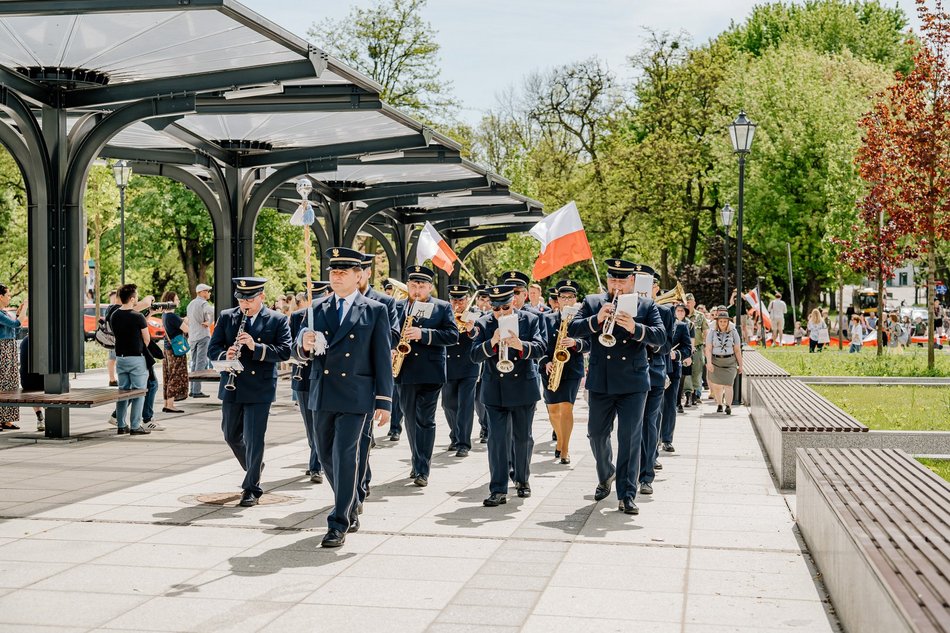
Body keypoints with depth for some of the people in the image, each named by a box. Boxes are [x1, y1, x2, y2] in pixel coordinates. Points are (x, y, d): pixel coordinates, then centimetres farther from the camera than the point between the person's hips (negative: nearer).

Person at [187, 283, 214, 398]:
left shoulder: (190, 304, 18)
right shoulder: (203, 303, -11)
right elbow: (212, 312, -30)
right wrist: (209, 323, -17)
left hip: (192, 337, 8)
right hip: (203, 336, -8)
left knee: (194, 363, 14)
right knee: (201, 363, -8)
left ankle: (192, 390, 15)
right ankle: (197, 391, -12)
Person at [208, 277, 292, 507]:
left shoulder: (277, 320, -2)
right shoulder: (226, 317, 7)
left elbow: (285, 351, -12)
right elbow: (212, 348, 3)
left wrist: (256, 347, -24)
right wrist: (225, 355, -19)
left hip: (260, 389, -4)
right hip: (232, 388, 4)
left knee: (254, 438, -5)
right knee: (231, 436, 15)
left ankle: (251, 488, 5)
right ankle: (254, 468, 40)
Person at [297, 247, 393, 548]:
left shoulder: (375, 311, 0)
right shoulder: (317, 310, 10)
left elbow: (383, 360, -2)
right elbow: (300, 346, 4)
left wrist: (383, 402, -6)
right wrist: (304, 344, -21)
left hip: (356, 396, -5)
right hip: (322, 395, 5)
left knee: (344, 456, -10)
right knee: (326, 456, 13)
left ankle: (339, 524, -5)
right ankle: (351, 507, 33)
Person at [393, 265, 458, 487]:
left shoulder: (443, 308, 2)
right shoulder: (396, 307, 10)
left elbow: (453, 335, -8)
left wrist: (423, 334, -19)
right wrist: (390, 350, -9)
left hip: (430, 372, -3)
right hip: (405, 372, 3)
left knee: (425, 420, -6)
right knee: (410, 419, 12)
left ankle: (423, 470, -4)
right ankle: (418, 462, 27)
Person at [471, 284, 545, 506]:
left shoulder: (530, 320, 0)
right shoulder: (484, 324, 1)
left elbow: (540, 349, -11)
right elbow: (475, 355, -8)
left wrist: (521, 346, -31)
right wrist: (492, 342, -26)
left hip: (524, 389, 1)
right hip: (495, 391, 0)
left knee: (522, 437, 12)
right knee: (497, 439, -7)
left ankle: (522, 479, 33)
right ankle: (498, 490, -6)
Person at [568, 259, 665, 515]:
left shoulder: (647, 306, 4)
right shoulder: (592, 303, 6)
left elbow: (661, 336, -8)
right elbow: (572, 329, -6)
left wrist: (635, 328, -25)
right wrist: (597, 319, -22)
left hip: (633, 383, -2)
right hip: (600, 383, 2)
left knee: (630, 439, -3)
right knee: (597, 435, 11)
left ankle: (627, 495, 2)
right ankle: (606, 475, 38)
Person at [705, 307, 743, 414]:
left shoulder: (733, 332, 0)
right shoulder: (712, 332, -1)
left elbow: (737, 350, 4)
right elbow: (708, 349, -6)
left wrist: (740, 365, 5)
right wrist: (709, 362, -17)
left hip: (730, 362, -1)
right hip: (715, 361, 1)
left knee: (728, 384, -13)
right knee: (717, 386, 9)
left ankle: (728, 406, -18)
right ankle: (719, 404, 27)